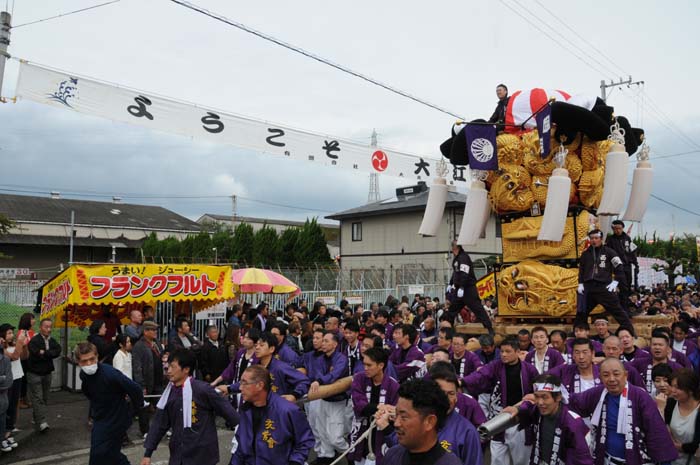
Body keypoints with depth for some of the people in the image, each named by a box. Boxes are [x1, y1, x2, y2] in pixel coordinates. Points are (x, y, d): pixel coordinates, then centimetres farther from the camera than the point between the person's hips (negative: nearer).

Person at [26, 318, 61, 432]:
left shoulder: (52, 341, 7)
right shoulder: (34, 341, -12)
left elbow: (58, 352, -8)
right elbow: (36, 356, -22)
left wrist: (44, 353, -16)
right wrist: (50, 354, -12)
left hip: (47, 373, 6)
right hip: (34, 374, -6)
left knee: (45, 398, 10)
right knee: (38, 398, -10)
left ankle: (37, 419, 21)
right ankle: (42, 422, -15)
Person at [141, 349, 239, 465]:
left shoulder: (202, 389, -15)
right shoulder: (169, 393, 3)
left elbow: (227, 411, -12)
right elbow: (159, 425, 10)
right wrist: (147, 453, 10)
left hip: (202, 455, -5)